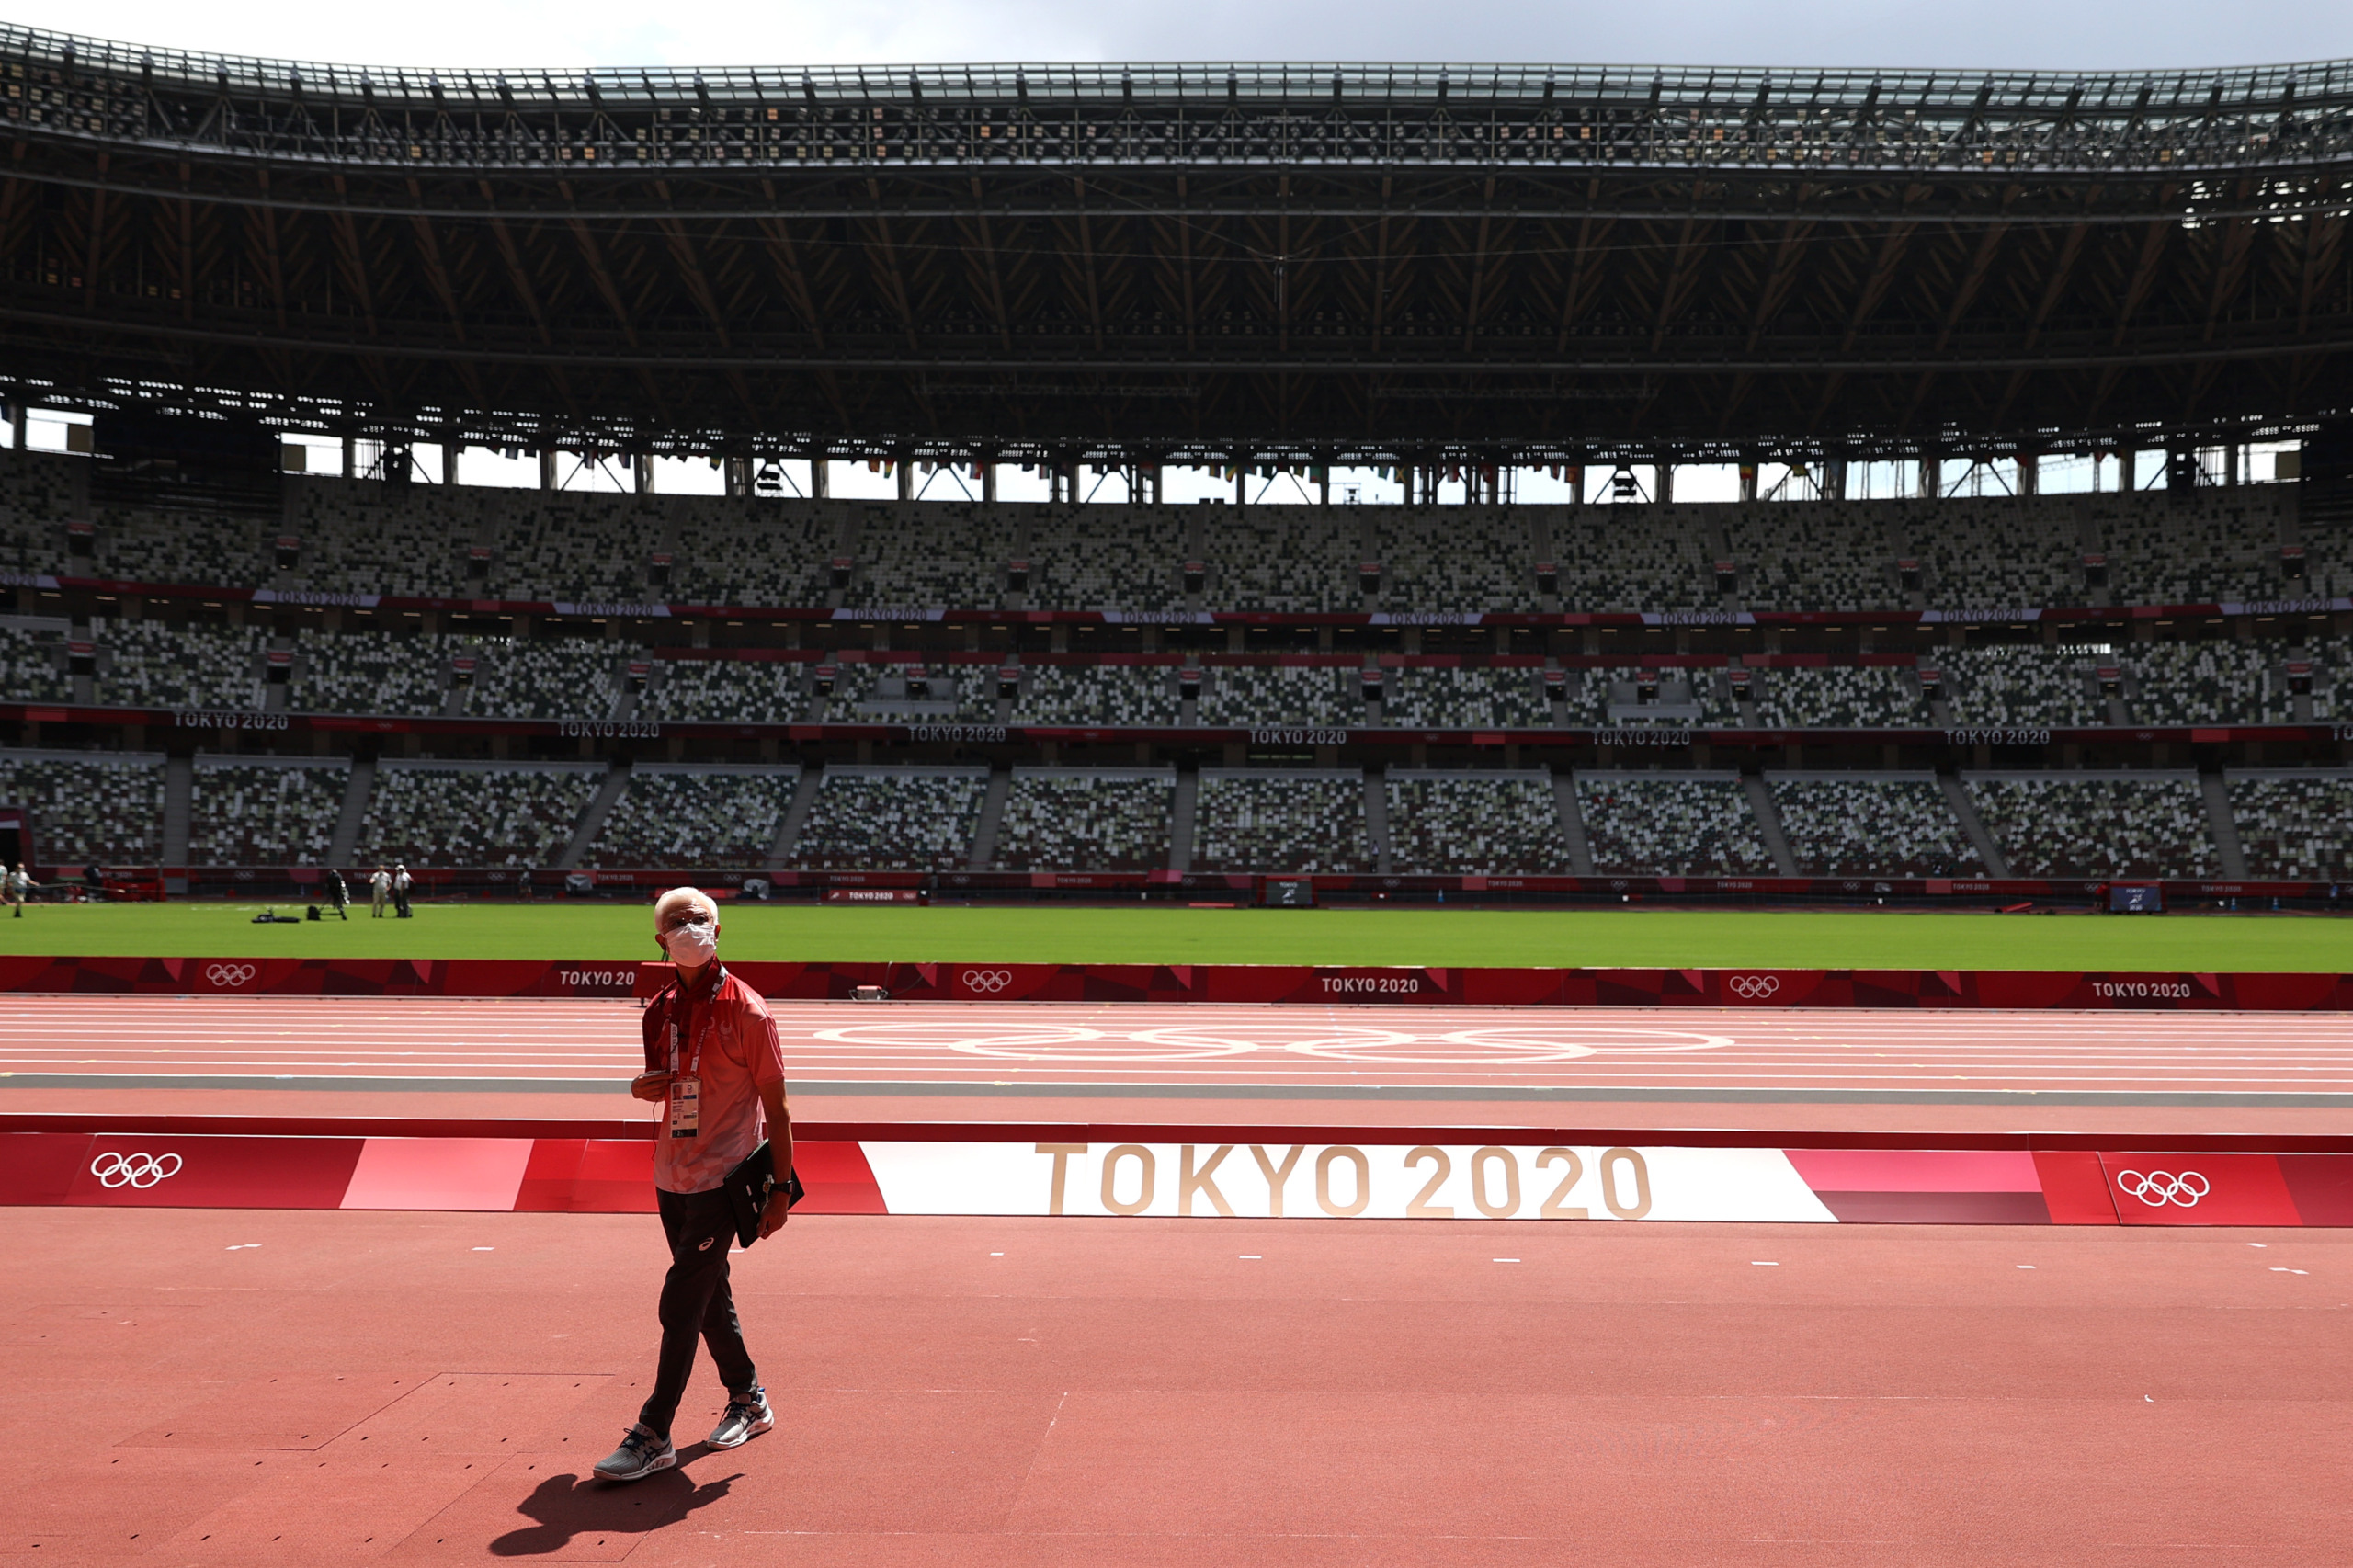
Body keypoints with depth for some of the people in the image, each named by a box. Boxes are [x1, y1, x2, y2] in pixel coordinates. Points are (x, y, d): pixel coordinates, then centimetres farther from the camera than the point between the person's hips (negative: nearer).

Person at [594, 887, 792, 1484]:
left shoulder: (746, 1010, -12)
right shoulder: (661, 1010, 7)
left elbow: (776, 1107, -10)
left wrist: (781, 1189, -11)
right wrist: (642, 1086, -4)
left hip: (722, 1181, -7)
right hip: (671, 1178, 7)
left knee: (681, 1303, -7)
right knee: (709, 1298, 16)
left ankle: (653, 1436, 1)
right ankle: (749, 1401, 32)